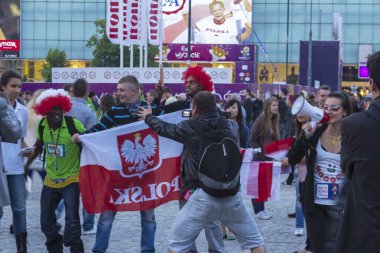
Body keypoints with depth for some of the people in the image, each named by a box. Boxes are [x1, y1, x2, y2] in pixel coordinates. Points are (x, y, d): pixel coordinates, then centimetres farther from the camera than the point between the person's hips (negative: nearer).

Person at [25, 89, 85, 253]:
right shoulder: (42, 125, -6)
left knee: (72, 222, -15)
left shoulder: (74, 125, -20)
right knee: (46, 223, 11)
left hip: (71, 179, -5)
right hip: (51, 179, 5)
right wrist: (28, 162, 19)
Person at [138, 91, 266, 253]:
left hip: (204, 196, -3)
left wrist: (147, 117, 35)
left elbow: (163, 128, 14)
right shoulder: (231, 126, 6)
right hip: (232, 194, 3)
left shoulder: (190, 128, -3)